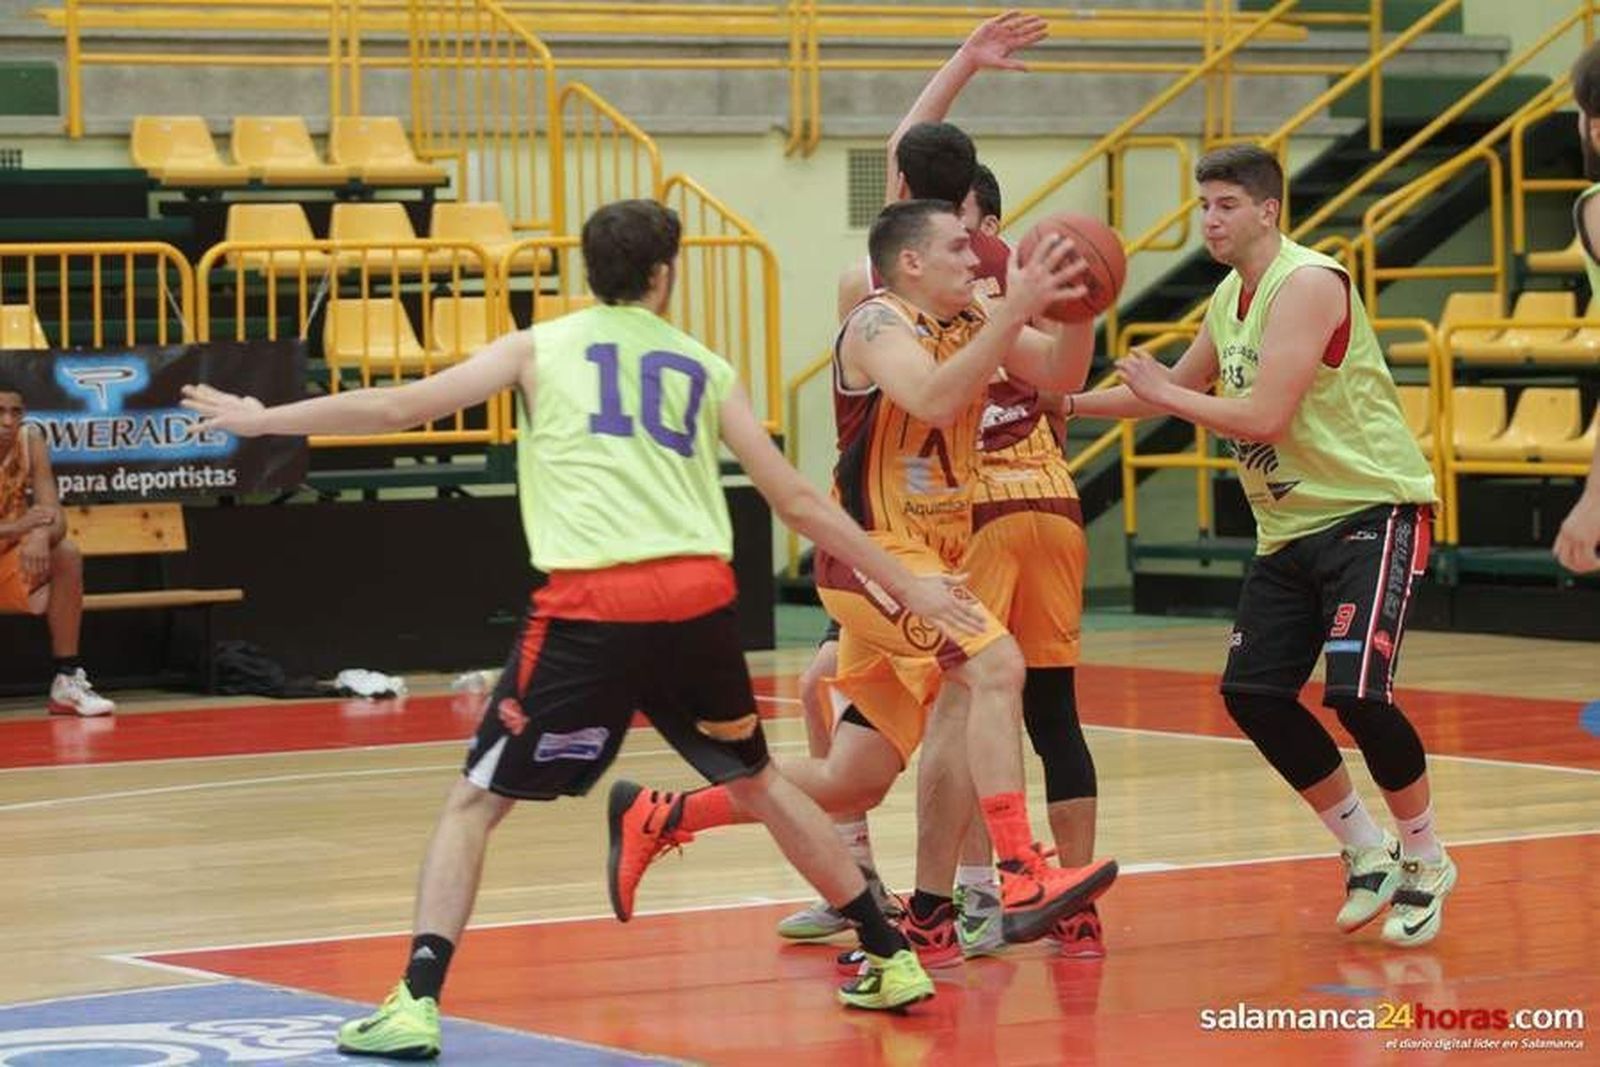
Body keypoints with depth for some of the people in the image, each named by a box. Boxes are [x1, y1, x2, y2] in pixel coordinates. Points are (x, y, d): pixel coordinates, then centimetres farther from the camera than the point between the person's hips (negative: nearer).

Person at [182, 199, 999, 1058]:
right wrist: (905, 585, 26)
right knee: (758, 784, 26)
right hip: (699, 598, 3)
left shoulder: (542, 348, 13)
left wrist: (262, 419, 19)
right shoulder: (705, 368, 18)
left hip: (591, 607, -3)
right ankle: (892, 961, 30)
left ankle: (417, 1003, -9)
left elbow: (398, 407, 8)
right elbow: (798, 501, 17)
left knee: (475, 801, 7)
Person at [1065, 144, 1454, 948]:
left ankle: (1426, 862, 2)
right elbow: (1180, 390, 26)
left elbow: (1265, 417, -27)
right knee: (1253, 694, 0)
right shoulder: (1229, 299, 10)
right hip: (1291, 527, 9)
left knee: (1356, 690, -20)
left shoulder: (1309, 284, -18)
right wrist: (1070, 404, 18)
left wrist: (1163, 393, -15)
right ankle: (1368, 853, 15)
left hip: (1373, 511, -9)